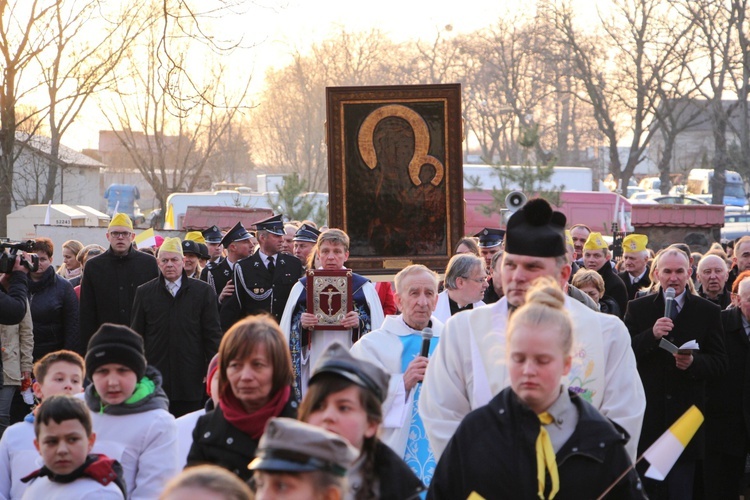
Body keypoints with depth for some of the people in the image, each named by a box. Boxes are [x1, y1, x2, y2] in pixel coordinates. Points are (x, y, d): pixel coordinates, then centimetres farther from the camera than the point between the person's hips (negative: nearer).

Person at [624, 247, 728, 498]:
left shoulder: (708, 311, 4)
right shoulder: (637, 308, 5)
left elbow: (720, 363, 1)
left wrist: (693, 362, -19)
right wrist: (651, 335, -19)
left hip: (685, 413, -1)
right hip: (647, 413, 1)